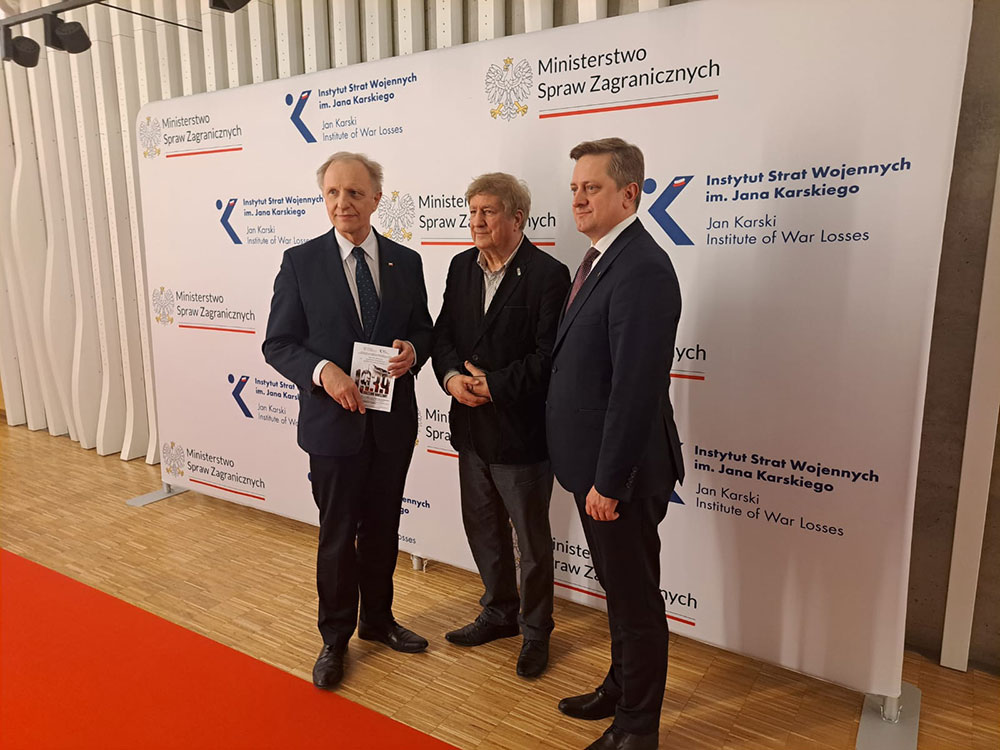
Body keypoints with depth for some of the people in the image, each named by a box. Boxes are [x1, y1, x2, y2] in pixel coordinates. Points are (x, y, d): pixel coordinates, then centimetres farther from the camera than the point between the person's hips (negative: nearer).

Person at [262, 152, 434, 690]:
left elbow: (423, 329, 9)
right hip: (333, 422, -2)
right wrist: (323, 371, -23)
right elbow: (278, 343, -5)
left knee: (382, 529, 18)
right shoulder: (301, 262, -5)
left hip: (393, 423, 3)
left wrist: (412, 351, -14)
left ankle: (378, 619, 40)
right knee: (338, 535, 10)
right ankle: (335, 638, 31)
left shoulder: (406, 261, 2)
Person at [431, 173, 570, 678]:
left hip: (521, 428, -6)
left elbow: (549, 355, -18)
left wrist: (494, 385, -19)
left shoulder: (548, 274, -13)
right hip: (472, 427, 7)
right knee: (482, 528, 21)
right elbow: (443, 333, 7)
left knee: (532, 539, 10)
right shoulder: (461, 266, 7)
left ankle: (535, 630, 31)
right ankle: (499, 612, 42)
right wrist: (452, 377, -11)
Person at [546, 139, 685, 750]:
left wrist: (608, 481, -20)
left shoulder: (642, 269, -21)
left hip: (621, 471, -9)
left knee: (636, 599, 10)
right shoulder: (600, 259, 10)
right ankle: (621, 690, 45)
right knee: (620, 590, 24)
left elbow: (636, 387, -25)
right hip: (594, 463, 9)